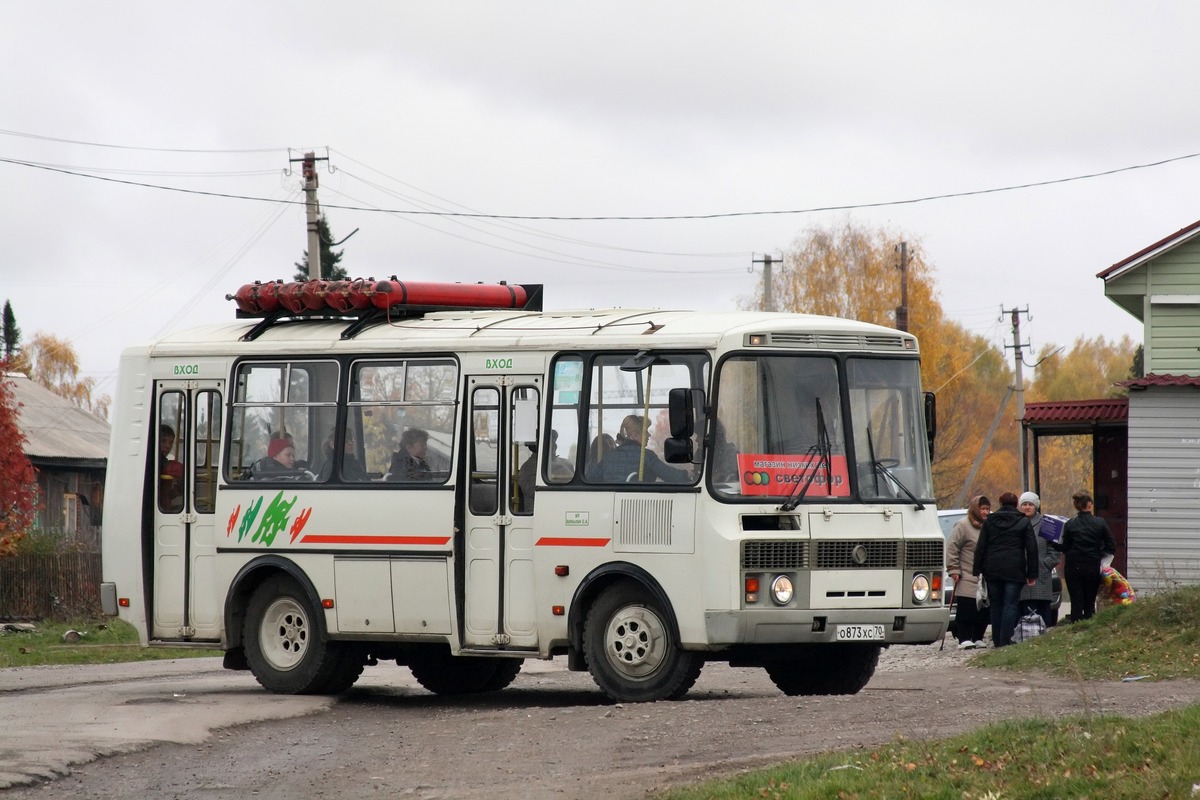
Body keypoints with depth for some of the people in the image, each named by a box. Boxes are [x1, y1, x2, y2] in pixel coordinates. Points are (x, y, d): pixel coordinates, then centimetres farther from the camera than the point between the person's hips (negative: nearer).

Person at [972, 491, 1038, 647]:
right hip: (1014, 570, -2)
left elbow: (980, 547, 6)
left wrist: (977, 570, 9)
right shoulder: (1024, 522, 2)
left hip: (992, 570, 2)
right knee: (1010, 605, -3)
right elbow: (1032, 549, 0)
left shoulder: (989, 521, 7)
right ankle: (1005, 640, -12)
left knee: (996, 605, 9)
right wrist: (1032, 574, 3)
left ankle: (997, 640, 10)